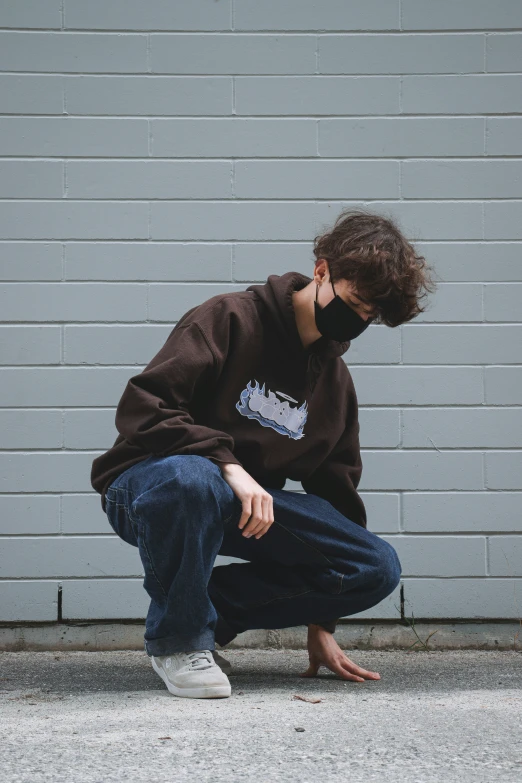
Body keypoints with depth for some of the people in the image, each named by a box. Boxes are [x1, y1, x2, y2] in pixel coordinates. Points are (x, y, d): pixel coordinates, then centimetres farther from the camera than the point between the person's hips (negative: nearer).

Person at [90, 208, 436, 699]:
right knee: (191, 479, -43)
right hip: (147, 485, -5)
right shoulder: (231, 319, -9)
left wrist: (320, 626, 12)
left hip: (250, 502, 6)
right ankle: (178, 639, -16)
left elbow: (334, 493, 16)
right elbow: (140, 407, -19)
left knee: (378, 568, -13)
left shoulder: (336, 383, 11)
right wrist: (229, 465, -31)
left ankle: (211, 611, -4)